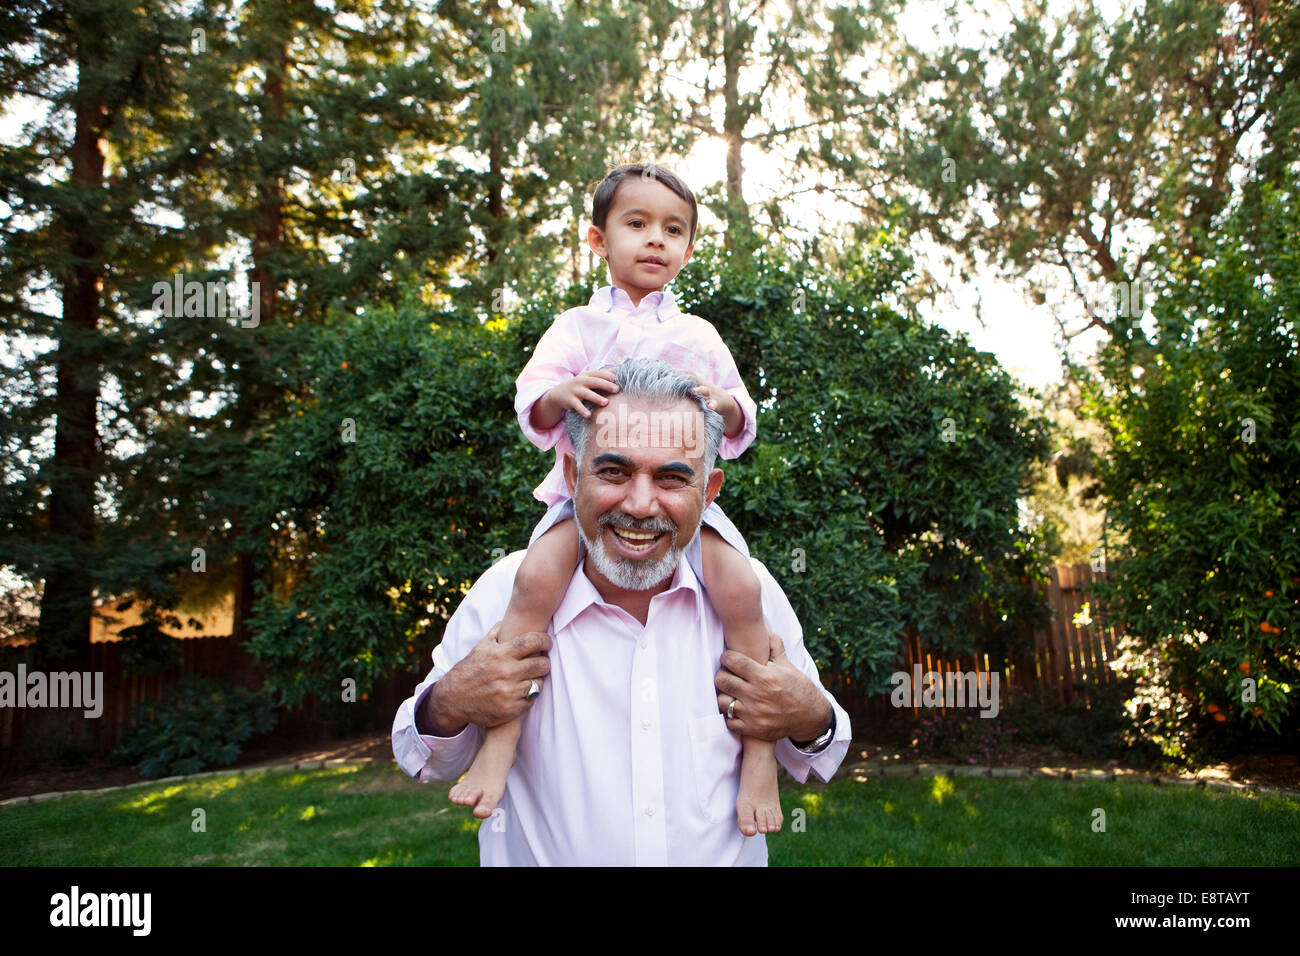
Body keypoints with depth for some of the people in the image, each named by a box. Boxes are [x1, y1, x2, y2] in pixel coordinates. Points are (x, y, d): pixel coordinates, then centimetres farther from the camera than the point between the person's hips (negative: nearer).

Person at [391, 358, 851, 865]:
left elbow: (810, 762, -2)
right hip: (538, 854, 0)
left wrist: (810, 723, -23)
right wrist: (447, 709, -27)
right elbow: (428, 761, -7)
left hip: (730, 854, 1)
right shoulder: (505, 591, -19)